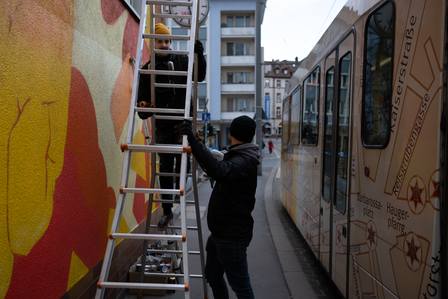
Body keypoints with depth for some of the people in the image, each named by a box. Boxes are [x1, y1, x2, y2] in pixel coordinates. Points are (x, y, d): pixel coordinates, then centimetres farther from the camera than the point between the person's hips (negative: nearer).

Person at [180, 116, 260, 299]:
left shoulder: (244, 161, -21)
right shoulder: (239, 157, 11)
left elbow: (220, 171, -42)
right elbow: (221, 171, 30)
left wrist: (193, 141, -46)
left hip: (232, 235, -10)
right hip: (221, 231, 10)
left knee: (240, 284, -1)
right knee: (213, 275, 21)